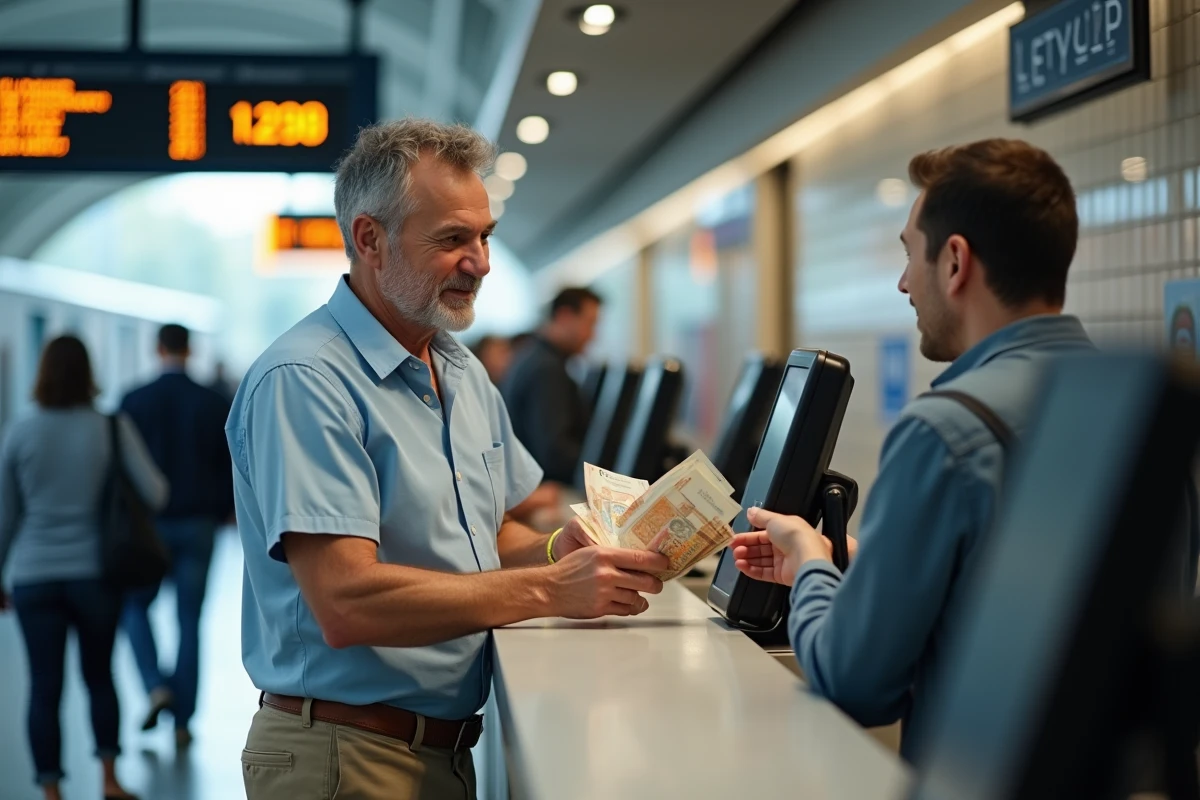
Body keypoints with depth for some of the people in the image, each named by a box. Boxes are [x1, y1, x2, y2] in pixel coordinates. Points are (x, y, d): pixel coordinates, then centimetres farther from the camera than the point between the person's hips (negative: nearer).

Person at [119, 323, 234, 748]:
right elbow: (229, 469, 1)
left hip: (149, 522, -1)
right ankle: (182, 720, 7)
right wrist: (220, 515, 13)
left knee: (134, 605, 18)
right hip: (198, 525, 1)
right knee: (189, 619, 6)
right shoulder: (216, 404, -2)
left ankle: (156, 685, -2)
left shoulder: (134, 402, -5)